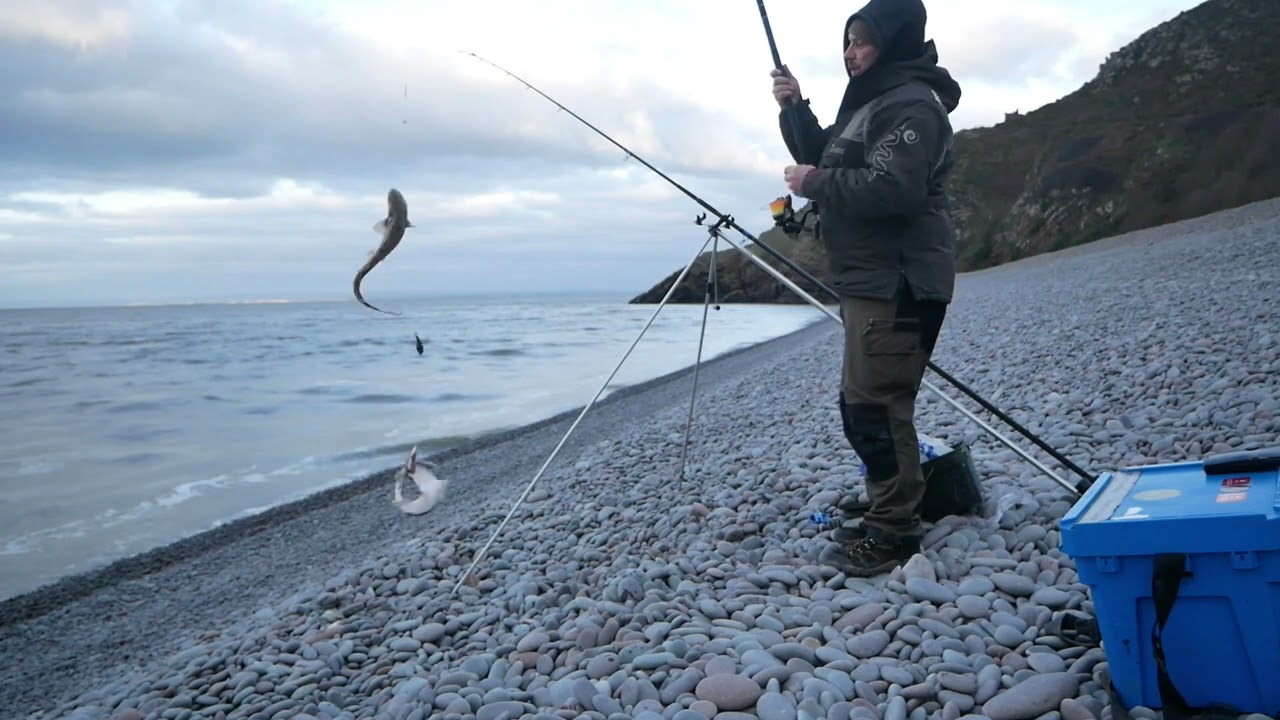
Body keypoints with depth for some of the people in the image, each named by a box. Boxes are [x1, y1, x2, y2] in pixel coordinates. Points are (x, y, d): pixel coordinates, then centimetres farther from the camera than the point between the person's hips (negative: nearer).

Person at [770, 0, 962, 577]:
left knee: (872, 406, -11)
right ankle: (891, 520, 25)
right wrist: (795, 109, 10)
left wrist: (814, 184, -15)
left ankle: (894, 534, -3)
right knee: (868, 404, 15)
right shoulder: (871, 103, 21)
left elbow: (892, 188, -26)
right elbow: (824, 158, 25)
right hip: (872, 281, 11)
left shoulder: (911, 104, -12)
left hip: (897, 283, -11)